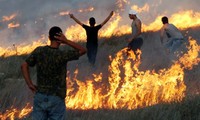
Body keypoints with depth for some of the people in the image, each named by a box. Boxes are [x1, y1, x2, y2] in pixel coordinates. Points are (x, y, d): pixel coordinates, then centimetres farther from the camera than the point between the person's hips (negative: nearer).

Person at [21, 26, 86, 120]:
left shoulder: (39, 51, -1)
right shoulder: (62, 55, -14)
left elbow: (24, 65, 3)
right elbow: (83, 50, -3)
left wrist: (30, 85, 3)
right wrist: (66, 41, -12)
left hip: (40, 97, 4)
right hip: (56, 100, -4)